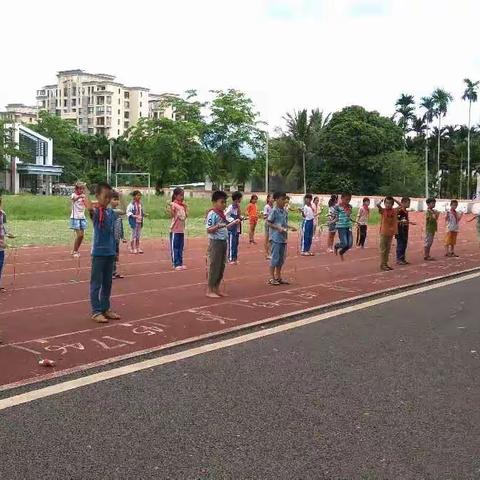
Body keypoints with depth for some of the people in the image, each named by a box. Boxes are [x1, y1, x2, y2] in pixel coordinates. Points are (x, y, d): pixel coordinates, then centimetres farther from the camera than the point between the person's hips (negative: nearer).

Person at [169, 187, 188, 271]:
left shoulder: (183, 205, 11)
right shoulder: (173, 204, -10)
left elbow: (186, 216, 12)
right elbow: (172, 216, -18)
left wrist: (185, 207, 9)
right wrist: (171, 209, -33)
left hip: (182, 229, 7)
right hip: (175, 230, -7)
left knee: (181, 247, 12)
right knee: (174, 247, 0)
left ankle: (180, 263, 18)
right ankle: (176, 264, 3)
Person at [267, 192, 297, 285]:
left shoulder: (285, 211, 11)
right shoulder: (274, 211, -10)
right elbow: (269, 223, -11)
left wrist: (290, 227, 5)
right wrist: (278, 228, -21)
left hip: (283, 238, 8)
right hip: (275, 238, -8)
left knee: (281, 258, 12)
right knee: (275, 258, -4)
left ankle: (278, 277, 21)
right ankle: (272, 278, 3)